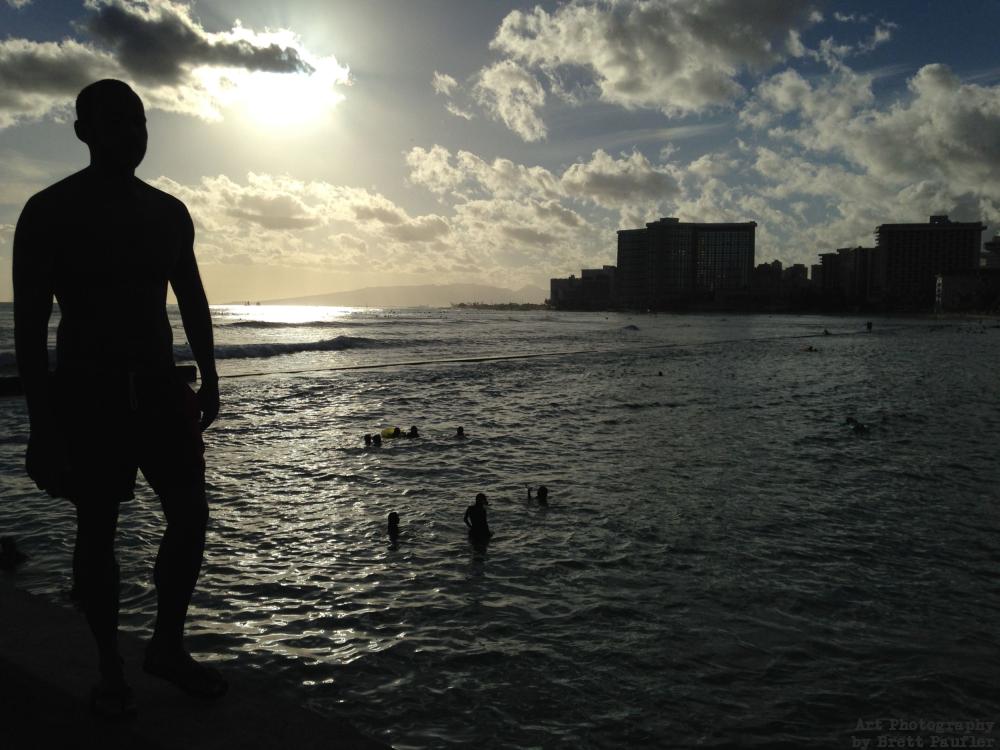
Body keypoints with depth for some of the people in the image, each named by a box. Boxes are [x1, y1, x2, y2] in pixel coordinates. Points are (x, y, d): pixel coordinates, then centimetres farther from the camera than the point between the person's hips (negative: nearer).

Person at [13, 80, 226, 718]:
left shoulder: (168, 212, 9)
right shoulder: (50, 211, -4)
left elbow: (193, 301, 15)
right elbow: (30, 321, -8)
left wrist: (209, 377, 9)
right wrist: (41, 416, -14)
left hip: (159, 385, 4)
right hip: (86, 391, -4)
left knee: (192, 515, 1)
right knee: (97, 528, 4)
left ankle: (168, 646, 19)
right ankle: (110, 666, 19)